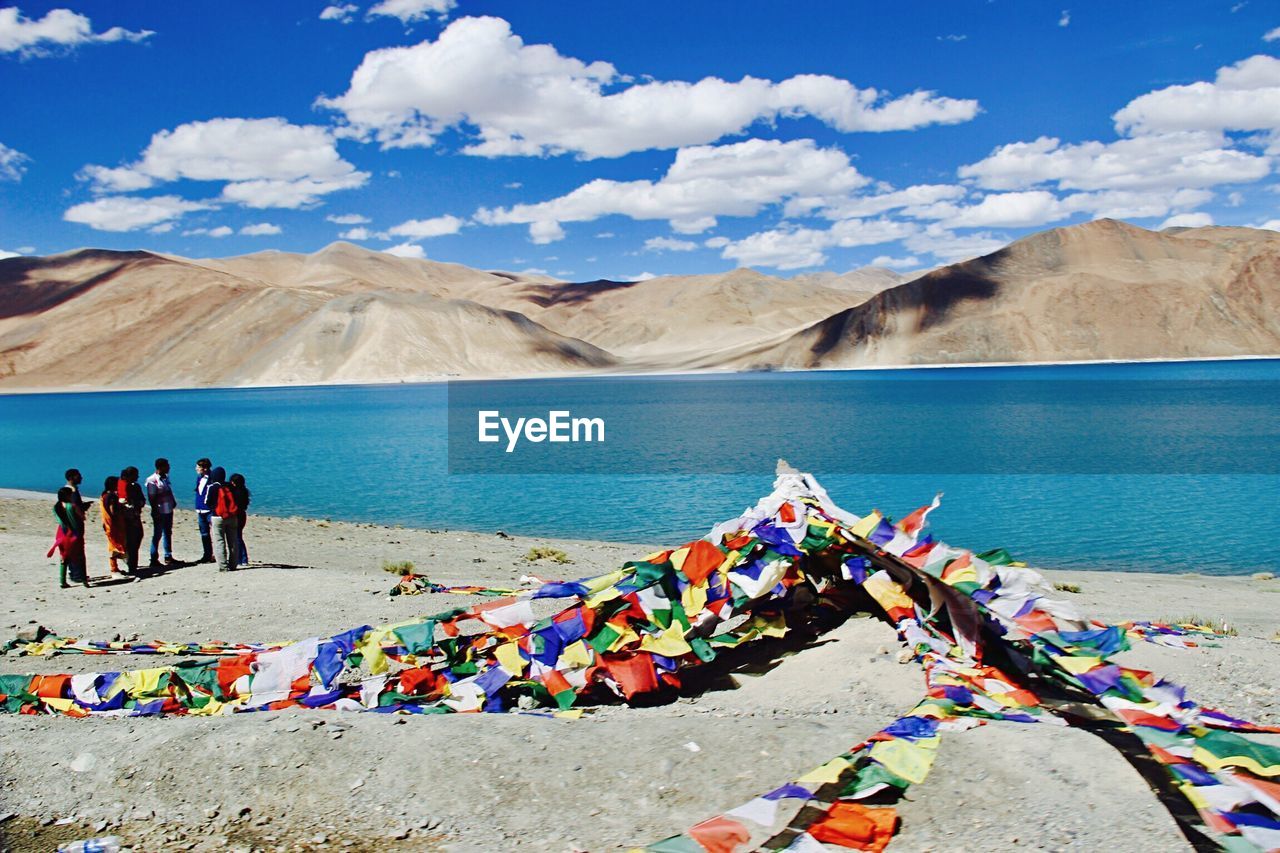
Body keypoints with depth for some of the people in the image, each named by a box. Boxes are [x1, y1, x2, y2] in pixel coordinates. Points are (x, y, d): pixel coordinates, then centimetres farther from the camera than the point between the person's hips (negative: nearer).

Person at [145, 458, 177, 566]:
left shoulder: (165, 477, 10)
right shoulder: (152, 480, -13)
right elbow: (151, 498, -15)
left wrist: (173, 502, 6)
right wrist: (155, 512, -18)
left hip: (169, 510, 8)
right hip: (160, 512, -8)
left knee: (168, 533, 15)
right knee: (157, 535, -2)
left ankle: (168, 557, 25)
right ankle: (154, 559, 4)